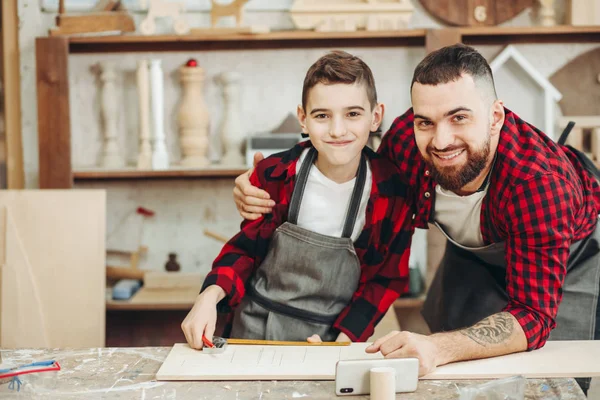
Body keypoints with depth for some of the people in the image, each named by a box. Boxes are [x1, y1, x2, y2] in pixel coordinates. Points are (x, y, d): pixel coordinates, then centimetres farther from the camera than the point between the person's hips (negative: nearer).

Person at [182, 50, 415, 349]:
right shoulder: (274, 175, -7)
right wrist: (211, 295, -13)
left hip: (330, 336, 0)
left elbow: (387, 279, 0)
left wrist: (342, 342, -11)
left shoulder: (392, 192, -9)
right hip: (254, 329, 1)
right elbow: (246, 247, 5)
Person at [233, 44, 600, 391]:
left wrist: (436, 348, -63)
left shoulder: (542, 182, -45)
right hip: (471, 251, 4)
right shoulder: (405, 137, -32)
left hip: (570, 254, -3)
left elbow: (533, 316, -45)